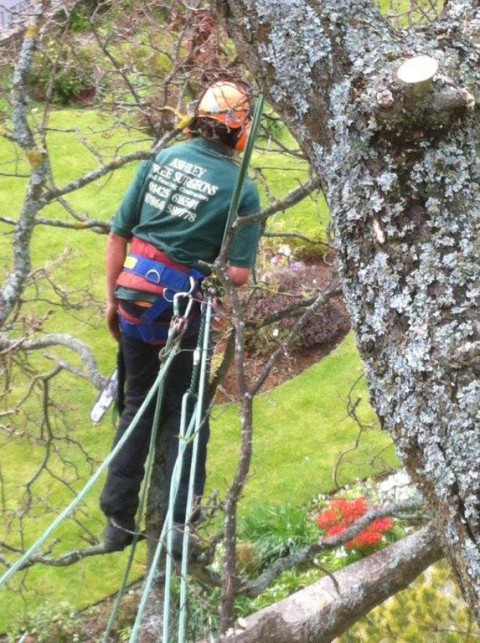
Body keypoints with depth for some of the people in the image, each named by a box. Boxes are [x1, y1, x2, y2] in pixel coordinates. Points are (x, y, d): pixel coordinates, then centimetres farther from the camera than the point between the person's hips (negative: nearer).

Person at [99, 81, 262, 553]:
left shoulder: (162, 159, 2)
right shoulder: (241, 189, -9)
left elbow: (118, 235, 3)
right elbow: (239, 275, -13)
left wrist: (112, 298, 13)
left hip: (134, 301, 4)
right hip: (181, 314, -4)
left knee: (138, 404, 18)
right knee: (186, 415, 12)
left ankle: (118, 520, 21)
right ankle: (178, 525, 13)